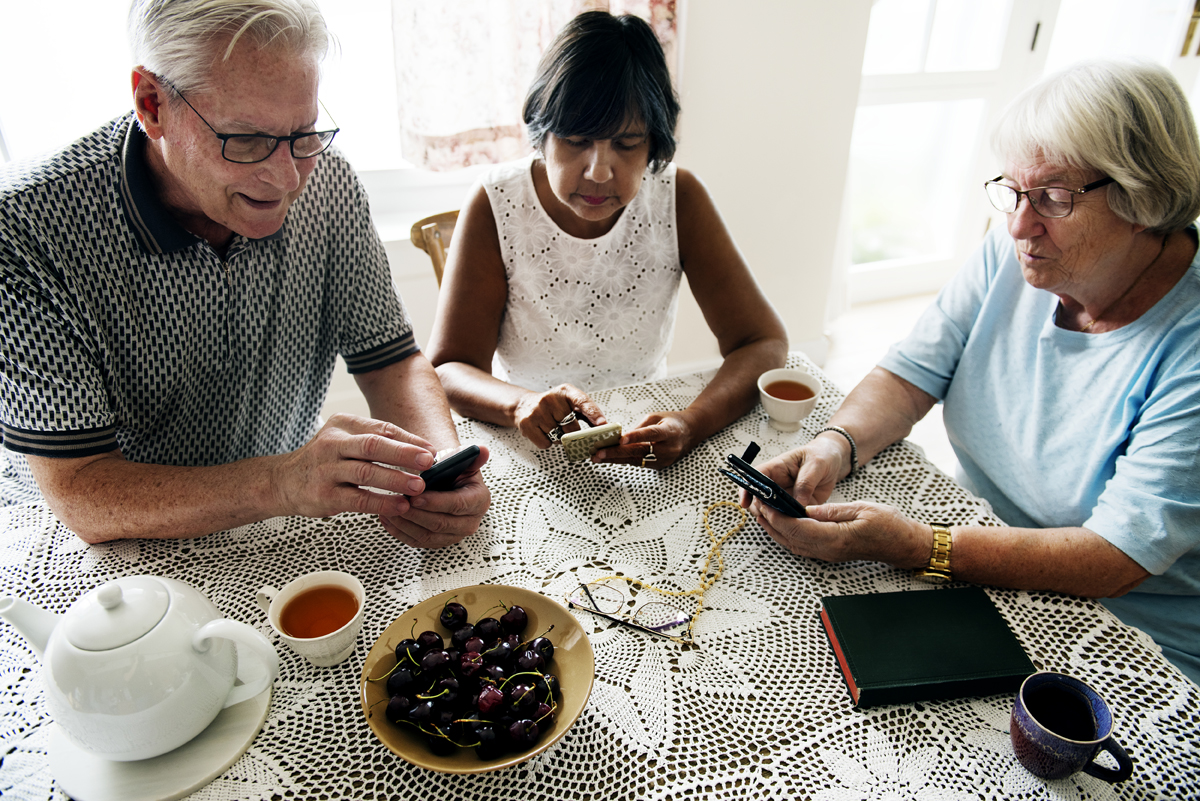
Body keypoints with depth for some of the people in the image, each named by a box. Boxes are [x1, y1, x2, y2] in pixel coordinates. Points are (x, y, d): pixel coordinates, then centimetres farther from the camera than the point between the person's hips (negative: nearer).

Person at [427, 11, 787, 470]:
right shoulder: (496, 206, -12)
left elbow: (763, 342, -10)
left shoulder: (678, 198, -8)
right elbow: (445, 371, -14)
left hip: (646, 455, 1)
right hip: (530, 458, 0)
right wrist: (520, 405, -37)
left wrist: (692, 423, -30)